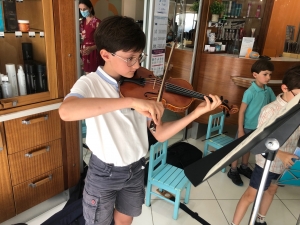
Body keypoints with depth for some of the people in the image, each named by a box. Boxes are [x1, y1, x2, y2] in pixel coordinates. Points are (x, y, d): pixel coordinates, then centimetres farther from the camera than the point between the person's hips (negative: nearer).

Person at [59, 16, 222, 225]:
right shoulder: (90, 83, -18)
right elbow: (66, 111, -42)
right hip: (104, 173, -4)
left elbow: (159, 134, -7)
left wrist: (196, 113, -19)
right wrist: (131, 101, -47)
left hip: (136, 169, 4)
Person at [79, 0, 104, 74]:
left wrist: (92, 48, -28)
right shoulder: (82, 22, 9)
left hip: (94, 53, -6)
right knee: (87, 74, 10)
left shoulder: (97, 22, -13)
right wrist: (80, 48, 0)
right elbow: (81, 38, 17)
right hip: (85, 53, 6)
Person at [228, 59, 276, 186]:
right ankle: (233, 171, 25)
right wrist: (240, 129, -18)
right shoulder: (250, 92, -21)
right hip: (247, 126, -6)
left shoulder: (268, 90, -2)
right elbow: (242, 111, -18)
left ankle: (244, 167, 43)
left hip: (259, 127, 6)